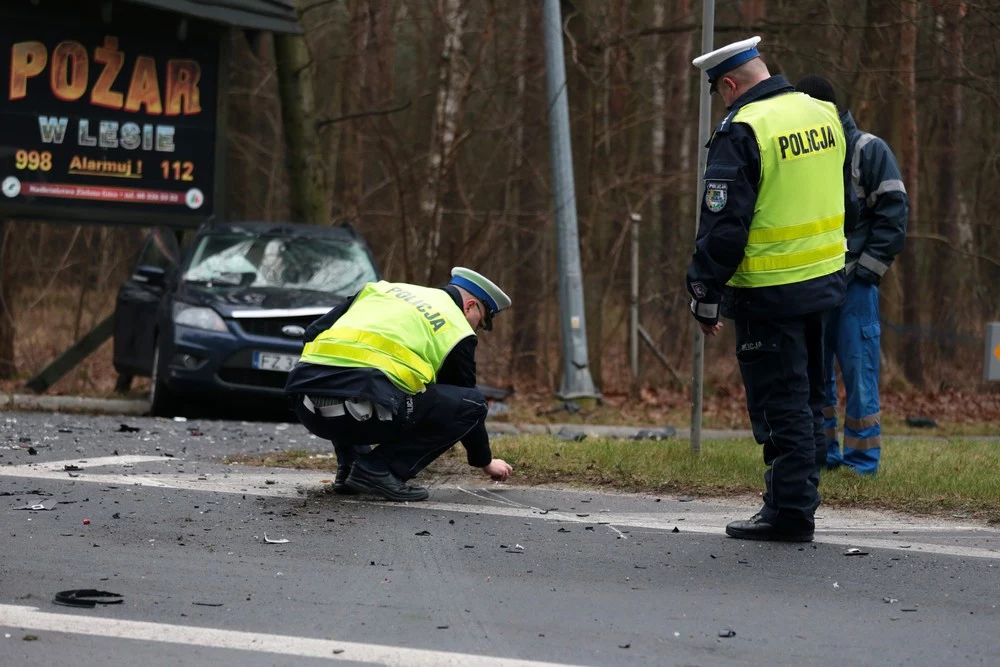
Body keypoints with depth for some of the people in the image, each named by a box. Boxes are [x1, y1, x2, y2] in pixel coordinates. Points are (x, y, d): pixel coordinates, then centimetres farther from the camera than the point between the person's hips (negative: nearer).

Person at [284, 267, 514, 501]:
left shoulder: (383, 289, 29)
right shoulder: (456, 330, 15)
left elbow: (314, 333, 26)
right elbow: (466, 402, 24)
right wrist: (485, 461, 38)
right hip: (360, 409, -6)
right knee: (473, 404, 8)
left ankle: (348, 466, 20)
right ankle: (379, 470, 0)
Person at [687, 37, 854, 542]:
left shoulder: (741, 131, -17)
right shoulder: (823, 115, 7)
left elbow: (722, 225, -17)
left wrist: (706, 296, -10)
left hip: (768, 292, -8)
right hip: (823, 278, 8)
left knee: (780, 405, -1)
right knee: (805, 398, 16)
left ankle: (790, 512, 3)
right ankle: (796, 500, 23)